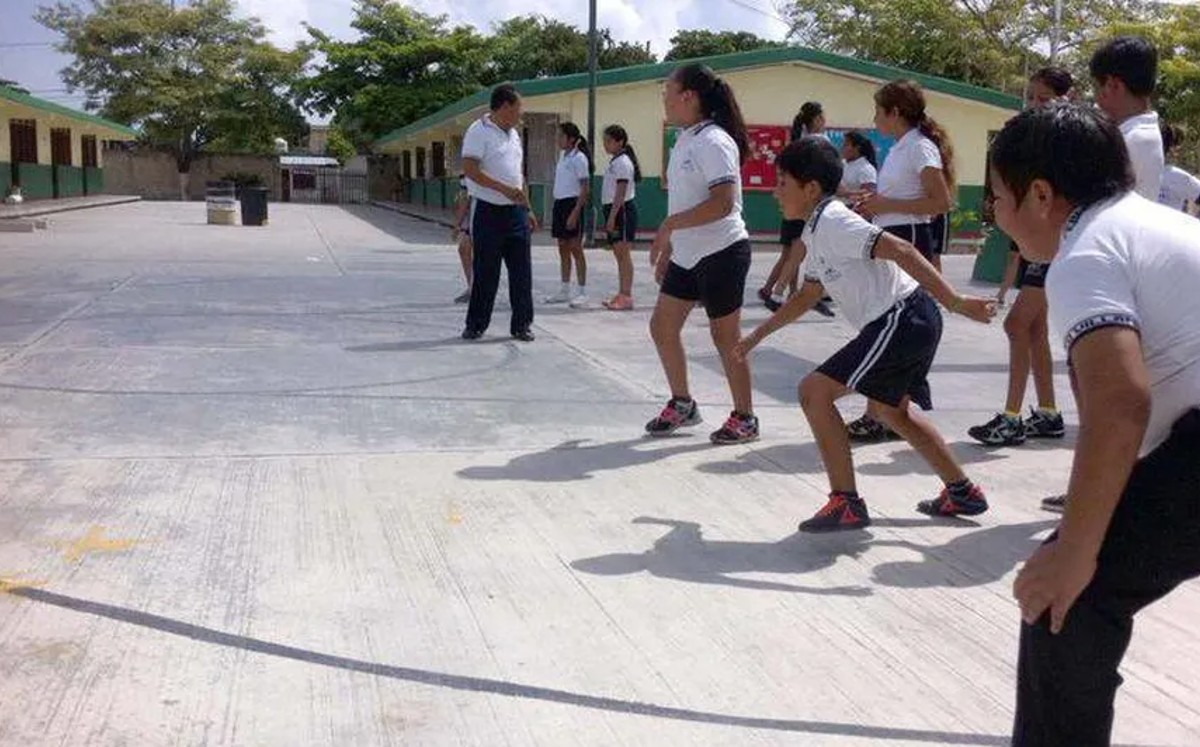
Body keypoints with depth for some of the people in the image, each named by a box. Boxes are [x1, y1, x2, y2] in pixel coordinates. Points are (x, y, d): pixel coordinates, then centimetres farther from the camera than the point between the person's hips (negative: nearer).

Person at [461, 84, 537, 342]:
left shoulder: (514, 134, 16)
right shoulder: (479, 131, -9)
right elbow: (470, 169, -18)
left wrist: (527, 209, 18)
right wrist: (505, 189, -23)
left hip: (515, 211, 7)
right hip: (488, 212, -7)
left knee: (521, 270, 4)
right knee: (485, 272, 0)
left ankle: (521, 325, 12)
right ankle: (476, 325, 12)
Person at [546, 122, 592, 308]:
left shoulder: (579, 158, -11)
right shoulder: (563, 157, 14)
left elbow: (585, 189, -15)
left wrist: (575, 213, -21)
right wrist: (558, 208, 15)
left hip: (573, 204, -8)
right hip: (560, 204, 8)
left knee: (575, 249, -6)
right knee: (563, 249, 10)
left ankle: (582, 292, -1)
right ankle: (565, 291, 17)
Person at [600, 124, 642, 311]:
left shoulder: (623, 162, -12)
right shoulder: (615, 162, 17)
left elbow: (620, 193, -19)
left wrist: (612, 216, -22)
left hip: (622, 211, -10)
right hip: (613, 210, 10)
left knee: (623, 253, -9)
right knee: (619, 255, 11)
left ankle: (626, 296, -9)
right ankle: (622, 295, 15)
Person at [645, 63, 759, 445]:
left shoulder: (714, 141, -17)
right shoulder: (685, 140, 11)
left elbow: (723, 203, -27)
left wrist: (670, 225, -25)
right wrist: (667, 246, 19)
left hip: (721, 252, -9)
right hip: (686, 255, 9)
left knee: (724, 335, 0)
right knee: (662, 327, 11)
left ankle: (744, 419, 13)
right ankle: (682, 405, 25)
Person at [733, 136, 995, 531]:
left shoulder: (832, 222, -14)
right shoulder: (815, 232, 16)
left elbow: (901, 251, -23)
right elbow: (808, 294, 30)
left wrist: (956, 302, -29)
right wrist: (756, 336, 32)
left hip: (901, 320, -11)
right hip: (914, 321, 11)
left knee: (814, 391, -9)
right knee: (888, 409, 28)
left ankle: (847, 504, -5)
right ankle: (962, 493, 35)